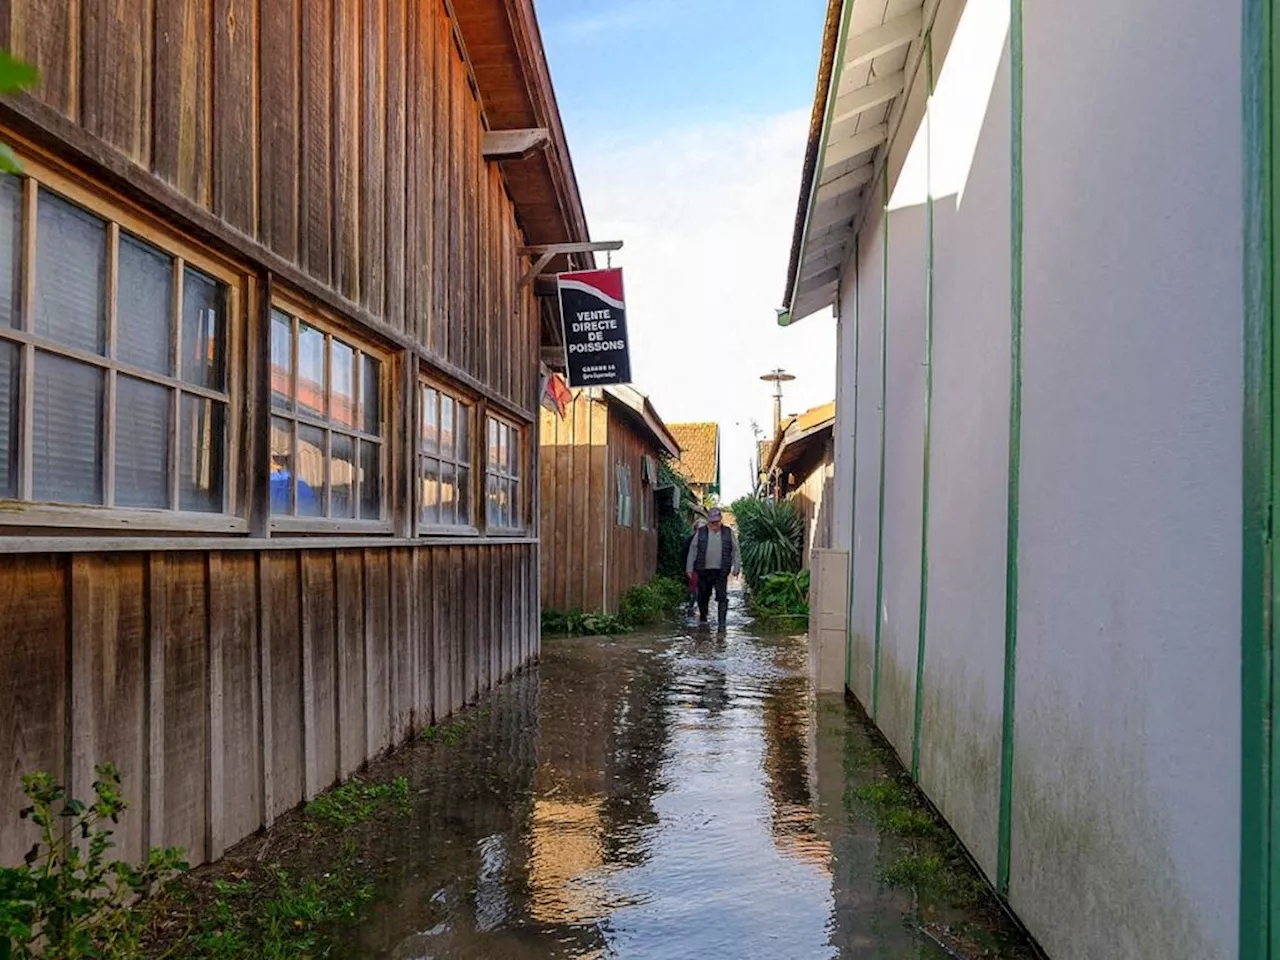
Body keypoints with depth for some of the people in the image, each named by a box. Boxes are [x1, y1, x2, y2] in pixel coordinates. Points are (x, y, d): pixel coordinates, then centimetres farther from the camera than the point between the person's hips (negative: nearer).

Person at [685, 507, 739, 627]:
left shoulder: (728, 533, 7)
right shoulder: (701, 533, 7)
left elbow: (735, 551, 10)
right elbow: (692, 551, 8)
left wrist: (735, 568, 4)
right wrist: (689, 568, 4)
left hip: (721, 572, -1)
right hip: (704, 571, 1)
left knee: (722, 596, -8)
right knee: (703, 596, 11)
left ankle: (722, 621, -7)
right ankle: (702, 618, 27)